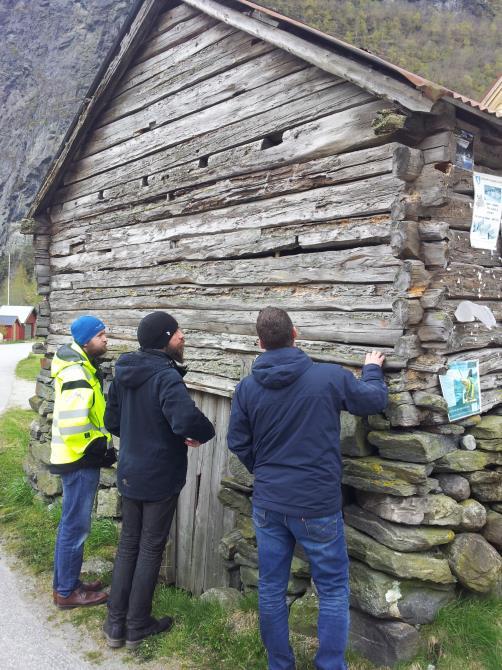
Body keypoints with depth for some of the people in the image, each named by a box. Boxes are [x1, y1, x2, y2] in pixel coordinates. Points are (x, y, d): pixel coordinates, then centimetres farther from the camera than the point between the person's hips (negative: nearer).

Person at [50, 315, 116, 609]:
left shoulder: (83, 368, 11)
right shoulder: (76, 374, -21)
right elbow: (72, 422, -30)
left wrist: (102, 445, 13)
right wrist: (100, 447, -18)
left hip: (81, 458, 10)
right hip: (80, 460, -10)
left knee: (73, 525, 18)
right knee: (75, 527, 2)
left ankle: (68, 583, 31)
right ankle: (66, 592, 15)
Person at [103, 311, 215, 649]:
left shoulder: (124, 373, 2)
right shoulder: (166, 376, -24)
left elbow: (112, 421, 10)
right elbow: (186, 418, -40)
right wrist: (206, 432, -19)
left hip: (129, 474, 7)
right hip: (160, 478, -7)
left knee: (128, 545, 19)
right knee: (150, 550, 10)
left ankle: (116, 623, 28)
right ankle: (137, 626, 25)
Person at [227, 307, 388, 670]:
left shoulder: (247, 387, -5)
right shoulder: (331, 376, -13)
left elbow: (238, 443, 5)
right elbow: (376, 400, 3)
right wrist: (373, 369, 23)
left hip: (268, 503, 3)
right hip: (317, 504, -3)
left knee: (271, 588, 17)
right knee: (334, 590, 14)